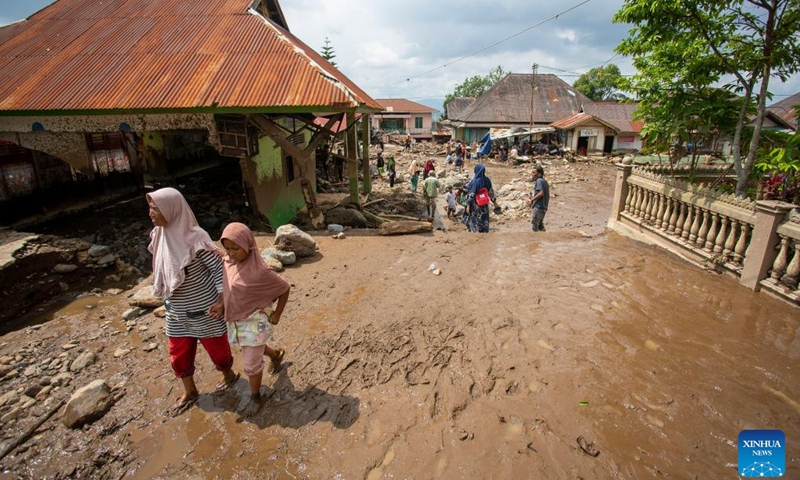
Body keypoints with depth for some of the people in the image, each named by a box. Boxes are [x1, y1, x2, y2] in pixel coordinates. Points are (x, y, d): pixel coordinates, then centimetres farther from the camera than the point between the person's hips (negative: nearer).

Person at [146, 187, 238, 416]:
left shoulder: (195, 238, -25)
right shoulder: (159, 235, -4)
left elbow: (218, 267, -20)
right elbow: (162, 269, 10)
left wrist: (221, 299, -20)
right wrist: (165, 296, 15)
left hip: (203, 308, -6)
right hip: (176, 311, 7)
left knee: (216, 345, 15)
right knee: (178, 353, 18)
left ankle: (229, 375, 44)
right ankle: (189, 391, 42)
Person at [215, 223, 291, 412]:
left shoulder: (260, 272, -26)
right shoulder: (227, 264, -8)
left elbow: (284, 288, -13)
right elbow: (226, 290, 10)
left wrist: (277, 314, -9)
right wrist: (220, 307, -4)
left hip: (255, 322, -7)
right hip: (235, 321, 7)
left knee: (251, 363, 7)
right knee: (254, 350, 29)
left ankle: (255, 397, 31)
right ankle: (276, 354, 59)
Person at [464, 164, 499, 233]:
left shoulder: (474, 181, -17)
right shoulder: (487, 180, -2)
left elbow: (471, 194, -18)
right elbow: (491, 192, 4)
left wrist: (468, 205, -14)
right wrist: (495, 202, 13)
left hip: (475, 205, -5)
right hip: (484, 204, 5)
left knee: (473, 221, 8)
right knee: (484, 222, 13)